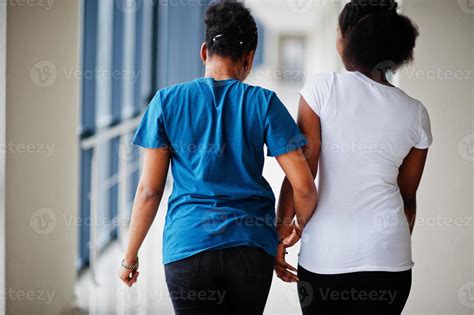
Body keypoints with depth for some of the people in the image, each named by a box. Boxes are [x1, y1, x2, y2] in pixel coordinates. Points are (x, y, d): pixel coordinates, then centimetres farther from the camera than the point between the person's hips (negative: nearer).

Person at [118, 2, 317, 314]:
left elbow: (149, 190, 0)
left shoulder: (167, 102, 2)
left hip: (188, 245, -1)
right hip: (252, 245, 1)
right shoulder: (263, 103, 1)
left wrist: (130, 257, 10)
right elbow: (303, 186, -5)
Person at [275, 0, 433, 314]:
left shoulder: (323, 87, -5)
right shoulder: (416, 114, 4)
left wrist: (282, 227, 2)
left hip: (324, 254, -2)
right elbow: (408, 197, 12)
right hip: (387, 252, 2)